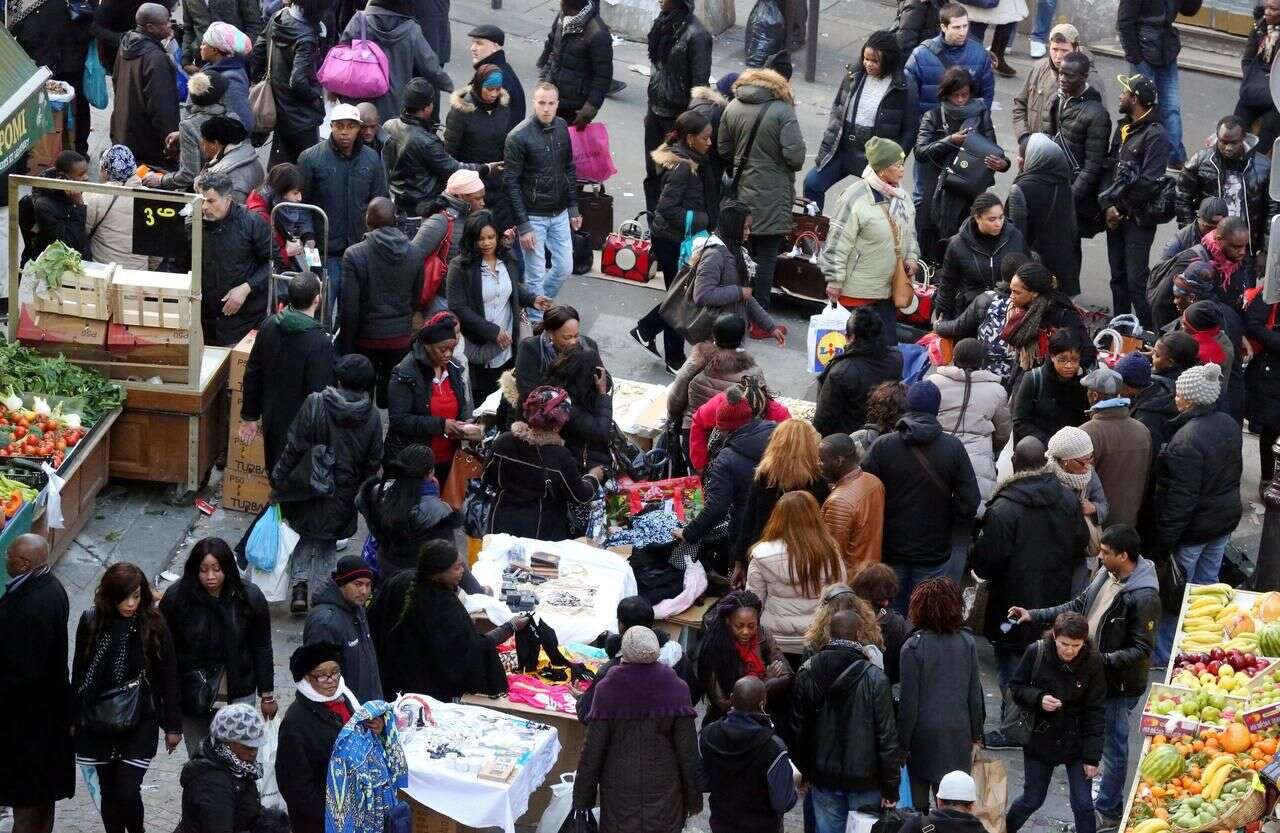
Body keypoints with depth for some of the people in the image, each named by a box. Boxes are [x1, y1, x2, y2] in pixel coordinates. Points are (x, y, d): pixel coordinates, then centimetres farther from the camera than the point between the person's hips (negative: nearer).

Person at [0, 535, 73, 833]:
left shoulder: (29, 610, -32)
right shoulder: (49, 586, -3)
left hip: (25, 715, -9)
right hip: (48, 706, 9)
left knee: (25, 793, 5)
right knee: (43, 788, 22)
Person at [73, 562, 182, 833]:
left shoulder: (154, 625, -8)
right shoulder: (91, 622, -4)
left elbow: (169, 677, -3)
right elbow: (78, 672, 5)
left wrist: (173, 725, -1)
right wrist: (74, 718, 7)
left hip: (140, 722, -2)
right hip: (98, 722, 2)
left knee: (127, 792, -10)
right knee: (108, 792, 10)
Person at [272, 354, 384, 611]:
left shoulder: (315, 404, -16)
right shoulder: (372, 417, -9)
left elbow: (294, 447, -14)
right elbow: (373, 464, -2)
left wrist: (277, 479, -4)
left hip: (305, 492, -2)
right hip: (342, 500, 2)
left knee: (305, 536, 20)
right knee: (326, 546, 19)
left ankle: (299, 586, 6)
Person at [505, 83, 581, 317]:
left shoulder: (563, 128, 0)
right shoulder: (518, 136, -16)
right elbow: (511, 183, -14)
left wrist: (573, 208, 11)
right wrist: (523, 225, -16)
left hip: (559, 214, 6)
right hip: (533, 216, -6)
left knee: (564, 267, 12)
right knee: (536, 275, 1)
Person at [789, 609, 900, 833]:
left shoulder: (806, 674, -3)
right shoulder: (874, 678, -15)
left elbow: (798, 729, 6)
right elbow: (887, 736, -13)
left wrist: (805, 771, 18)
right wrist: (890, 787, -6)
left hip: (823, 779, 3)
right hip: (865, 779, -3)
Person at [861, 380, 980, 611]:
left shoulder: (882, 446, -10)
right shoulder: (954, 448, -9)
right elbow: (969, 503, -10)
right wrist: (945, 523, 7)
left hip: (890, 551, 0)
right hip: (934, 551, 0)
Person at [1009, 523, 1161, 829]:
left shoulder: (1143, 596, -26)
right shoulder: (1106, 575, -2)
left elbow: (1141, 650, -23)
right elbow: (1080, 606, 12)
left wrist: (1103, 660, -31)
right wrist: (1035, 615, 7)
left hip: (1119, 684, -8)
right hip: (1094, 676, 8)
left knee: (1112, 746, 7)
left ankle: (1107, 811, 23)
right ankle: (1108, 800, 38)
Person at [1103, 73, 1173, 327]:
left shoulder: (1155, 135, -14)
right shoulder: (1123, 127, 12)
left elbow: (1149, 182, -19)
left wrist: (1121, 208, -10)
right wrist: (1107, 206, -2)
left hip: (1138, 218, -8)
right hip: (1116, 217, 8)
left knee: (1135, 284, -9)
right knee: (1118, 279, 14)